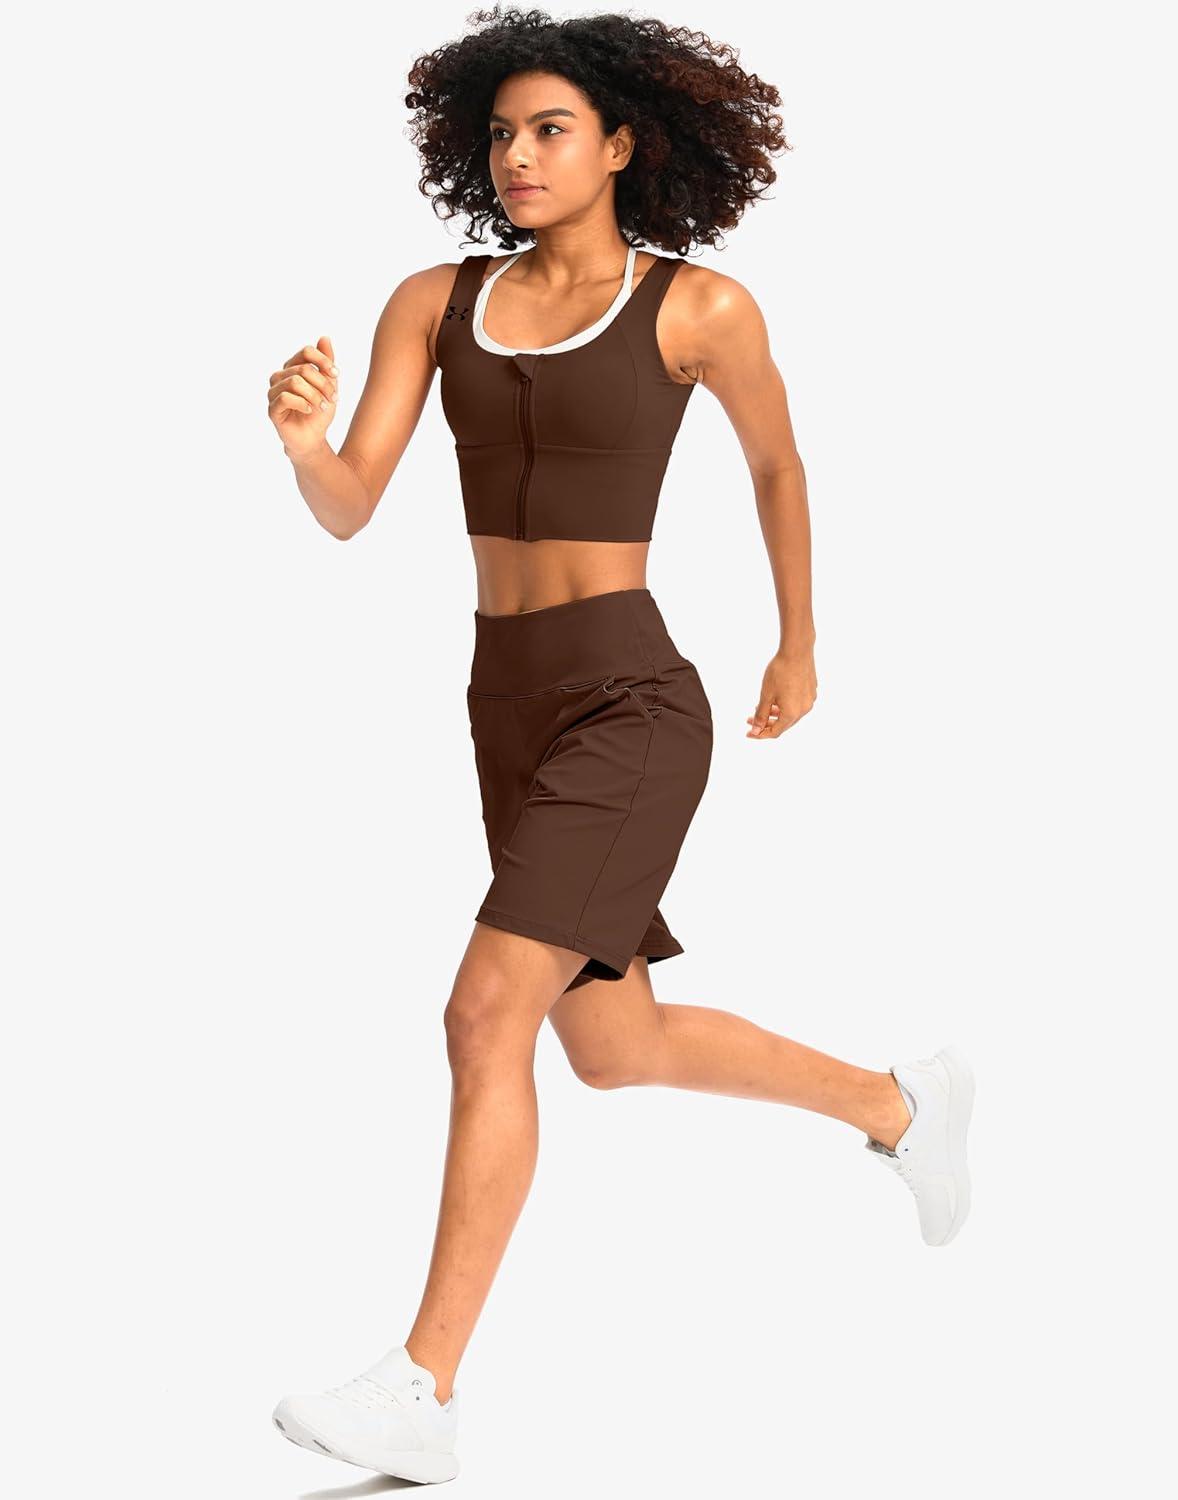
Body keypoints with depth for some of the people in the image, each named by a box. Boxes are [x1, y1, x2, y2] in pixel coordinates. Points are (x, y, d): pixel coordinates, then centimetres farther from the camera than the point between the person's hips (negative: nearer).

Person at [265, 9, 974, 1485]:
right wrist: (299, 431, -26)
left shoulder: (700, 304, -4)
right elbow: (346, 509, -2)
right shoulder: (434, 300, 6)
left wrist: (800, 647, 24)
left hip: (630, 704, -7)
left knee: (487, 1016, -20)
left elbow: (777, 463, 14)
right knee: (612, 1049, 18)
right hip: (513, 712, 7)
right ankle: (900, 1102, 42)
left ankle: (419, 1395, -16)